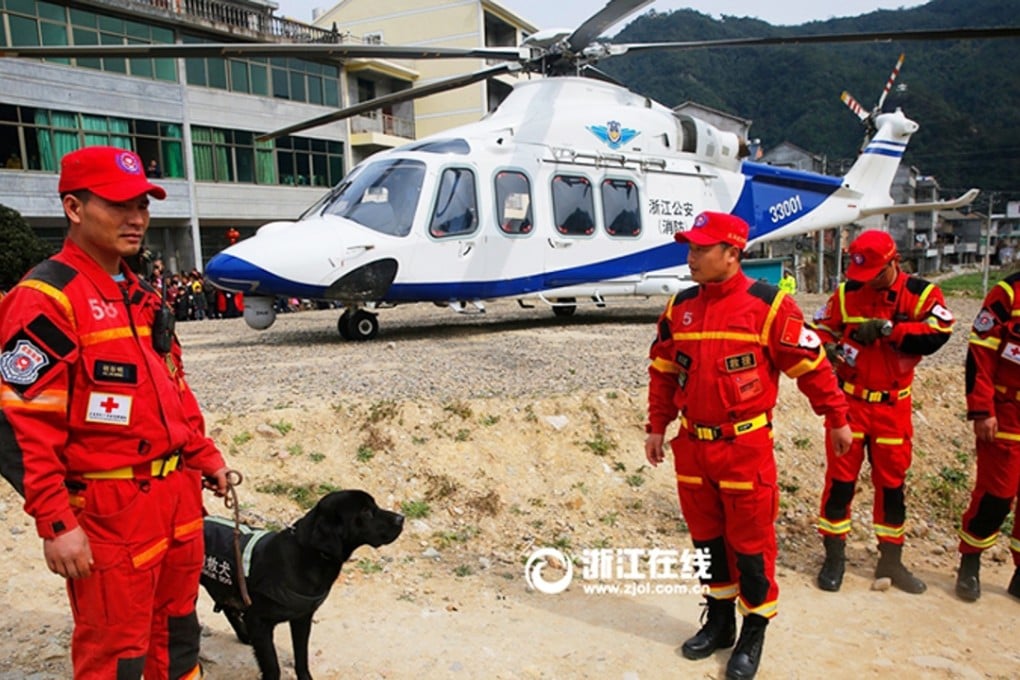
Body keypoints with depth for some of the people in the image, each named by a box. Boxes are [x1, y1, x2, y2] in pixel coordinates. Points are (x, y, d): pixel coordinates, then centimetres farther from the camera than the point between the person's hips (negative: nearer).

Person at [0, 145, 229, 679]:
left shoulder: (142, 295, 12)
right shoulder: (45, 298, -15)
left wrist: (204, 456, 17)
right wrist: (55, 523, -19)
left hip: (178, 494, 8)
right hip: (109, 509, -8)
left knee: (178, 632, 22)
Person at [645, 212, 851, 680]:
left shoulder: (767, 304, -10)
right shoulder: (679, 307, 5)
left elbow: (810, 364, -4)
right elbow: (663, 371, 13)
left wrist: (837, 419, 3)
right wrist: (656, 427, 13)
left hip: (745, 448, -5)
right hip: (691, 447, 5)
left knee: (751, 543, 7)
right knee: (706, 538, 17)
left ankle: (754, 633, 27)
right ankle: (719, 621, 36)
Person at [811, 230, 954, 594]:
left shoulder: (921, 293, -4)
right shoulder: (846, 293, 0)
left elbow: (936, 334, -18)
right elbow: (821, 329, 5)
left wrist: (887, 328, -22)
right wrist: (828, 346, -15)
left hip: (893, 407, 0)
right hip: (849, 401, 0)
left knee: (892, 483, 12)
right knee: (840, 479, 1)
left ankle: (891, 560, 28)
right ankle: (834, 556, 15)